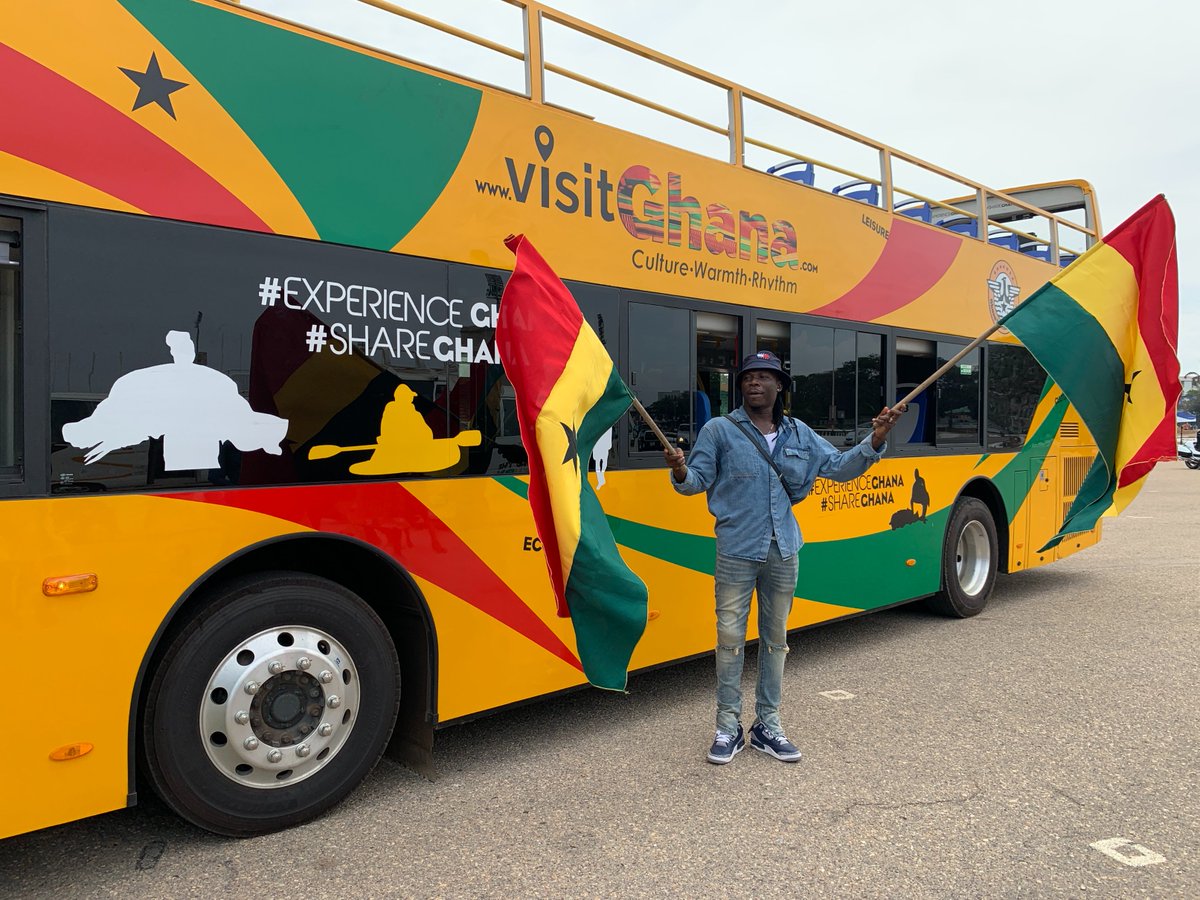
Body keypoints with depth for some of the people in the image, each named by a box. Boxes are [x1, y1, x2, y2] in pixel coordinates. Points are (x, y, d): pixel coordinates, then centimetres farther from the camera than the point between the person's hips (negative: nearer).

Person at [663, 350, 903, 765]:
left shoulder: (799, 434, 9)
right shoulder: (719, 430, -3)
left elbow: (839, 467, 12)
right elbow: (698, 481, -5)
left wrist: (874, 440, -2)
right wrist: (681, 471, -27)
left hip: (783, 551, 4)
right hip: (737, 551, -4)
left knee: (775, 639, 13)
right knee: (730, 638, 1)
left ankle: (767, 725, 26)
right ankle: (728, 727, 15)